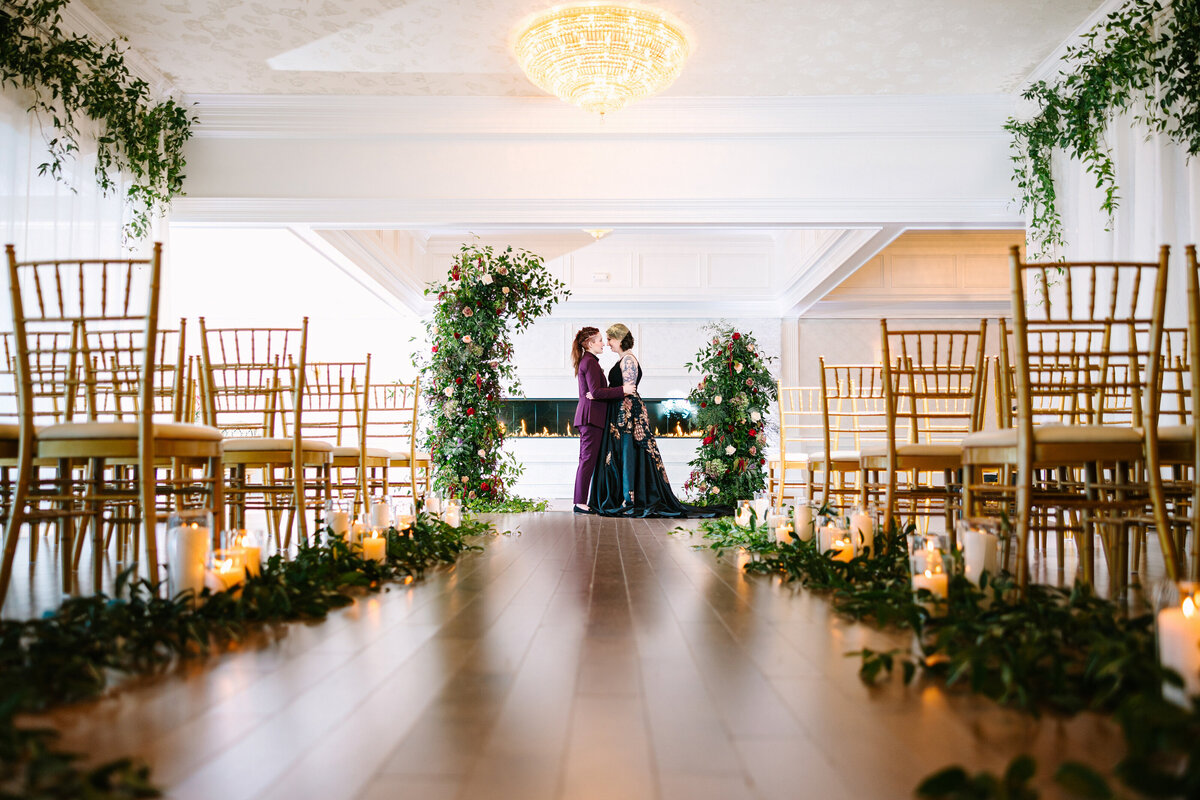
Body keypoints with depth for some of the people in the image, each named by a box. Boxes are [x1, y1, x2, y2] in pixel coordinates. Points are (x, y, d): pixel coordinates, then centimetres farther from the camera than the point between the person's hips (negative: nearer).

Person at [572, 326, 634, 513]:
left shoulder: (586, 361, 20)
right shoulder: (590, 362, -12)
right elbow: (596, 392, -19)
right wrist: (622, 390, -17)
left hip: (587, 416, 10)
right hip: (591, 416, -10)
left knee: (587, 460, 11)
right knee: (588, 459, -8)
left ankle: (581, 501, 14)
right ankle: (580, 503, -7)